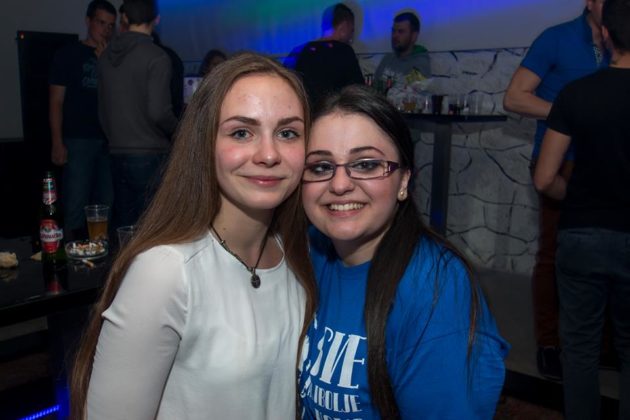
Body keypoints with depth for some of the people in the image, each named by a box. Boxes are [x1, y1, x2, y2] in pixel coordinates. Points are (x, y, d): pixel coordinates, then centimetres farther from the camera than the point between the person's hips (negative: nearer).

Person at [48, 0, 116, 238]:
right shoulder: (68, 55, 3)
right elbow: (56, 102, -1)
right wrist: (57, 144, -9)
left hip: (109, 140, 4)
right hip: (78, 140, -4)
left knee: (106, 204, 8)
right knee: (76, 205, -5)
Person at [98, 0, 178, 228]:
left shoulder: (107, 55, 10)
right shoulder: (156, 57, -11)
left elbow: (102, 109, 15)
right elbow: (158, 111, -18)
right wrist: (178, 132, 1)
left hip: (117, 154, 7)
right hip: (149, 155, -6)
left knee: (123, 225, 13)